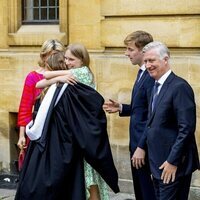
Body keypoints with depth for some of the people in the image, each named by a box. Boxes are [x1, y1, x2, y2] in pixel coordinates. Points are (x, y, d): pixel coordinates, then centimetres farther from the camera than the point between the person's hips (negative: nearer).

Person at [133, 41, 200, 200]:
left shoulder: (179, 87, -17)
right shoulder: (157, 86, 12)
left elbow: (187, 128, -21)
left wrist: (173, 162, -21)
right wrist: (142, 146, 13)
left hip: (174, 164, -9)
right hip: (159, 162, 9)